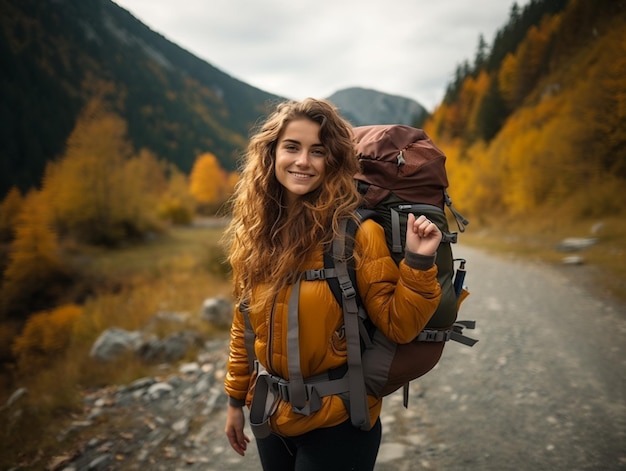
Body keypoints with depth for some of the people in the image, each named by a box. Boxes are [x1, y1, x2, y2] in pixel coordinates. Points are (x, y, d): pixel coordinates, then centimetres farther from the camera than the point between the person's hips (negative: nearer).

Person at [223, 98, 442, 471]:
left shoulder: (357, 232, -16)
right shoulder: (255, 232, -3)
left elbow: (398, 327, -15)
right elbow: (245, 323, 7)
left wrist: (418, 262, -28)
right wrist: (236, 399, 12)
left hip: (338, 423, -4)